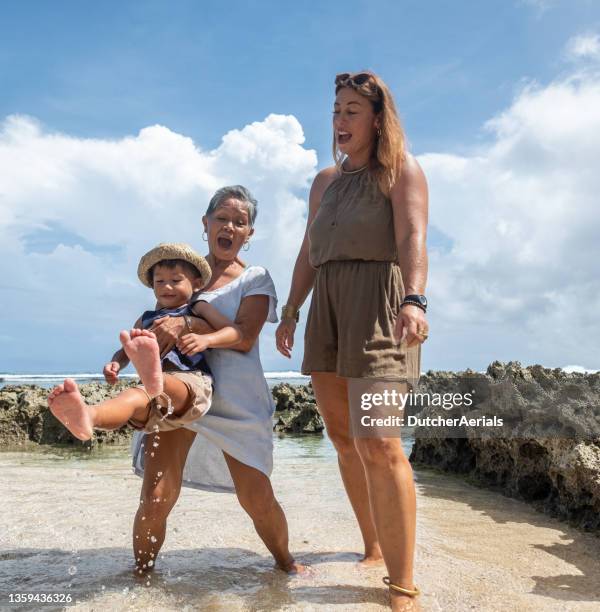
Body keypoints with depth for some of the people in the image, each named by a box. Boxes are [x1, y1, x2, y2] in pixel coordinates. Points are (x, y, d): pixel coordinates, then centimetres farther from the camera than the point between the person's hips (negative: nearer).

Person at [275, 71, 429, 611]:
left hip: (379, 299, -6)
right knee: (343, 437, 6)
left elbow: (414, 237, -11)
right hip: (326, 306, 7)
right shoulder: (325, 181, 23)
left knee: (378, 443, -16)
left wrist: (414, 299, -27)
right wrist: (291, 312, 15)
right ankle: (373, 550, 20)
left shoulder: (401, 170, 6)